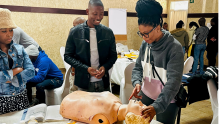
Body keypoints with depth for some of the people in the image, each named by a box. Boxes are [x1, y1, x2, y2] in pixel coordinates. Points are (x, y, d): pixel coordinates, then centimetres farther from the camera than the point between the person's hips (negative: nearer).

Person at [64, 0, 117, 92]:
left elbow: (113, 55, 8)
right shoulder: (75, 32, -4)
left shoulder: (108, 32, 1)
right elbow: (67, 56, -2)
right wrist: (86, 68, -14)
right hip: (83, 83, -1)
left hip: (103, 83, 2)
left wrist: (105, 67, -13)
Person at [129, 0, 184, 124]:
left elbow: (173, 82, -27)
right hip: (146, 94, 5)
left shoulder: (174, 48, -22)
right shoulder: (145, 44, -4)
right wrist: (137, 82, -17)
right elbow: (138, 67, 4)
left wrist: (157, 106, -38)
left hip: (167, 100, -5)